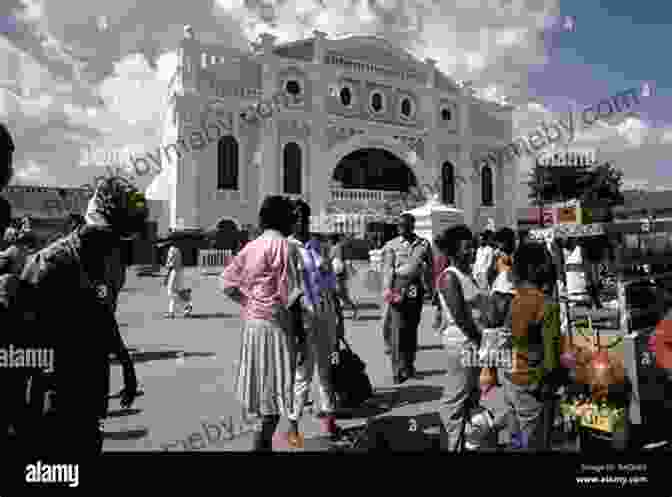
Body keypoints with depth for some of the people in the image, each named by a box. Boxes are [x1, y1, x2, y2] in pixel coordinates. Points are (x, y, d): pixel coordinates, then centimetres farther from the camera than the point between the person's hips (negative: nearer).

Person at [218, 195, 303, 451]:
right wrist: (299, 326, -5)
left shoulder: (251, 246, 9)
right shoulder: (285, 246, -11)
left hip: (251, 322, 7)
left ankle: (263, 439, 30)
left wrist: (248, 302, 12)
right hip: (275, 322, -7)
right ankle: (263, 441, 6)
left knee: (262, 380, 17)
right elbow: (291, 292, -13)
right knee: (276, 383, 2)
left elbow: (226, 282, 7)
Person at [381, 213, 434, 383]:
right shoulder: (391, 245, 4)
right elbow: (387, 271, 1)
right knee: (398, 329, -7)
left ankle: (409, 363, 26)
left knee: (412, 328, 11)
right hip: (397, 292, -2)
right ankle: (399, 369, -1)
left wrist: (432, 291, 7)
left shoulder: (424, 245, 7)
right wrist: (387, 292, -8)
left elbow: (430, 269, 10)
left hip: (416, 293, 2)